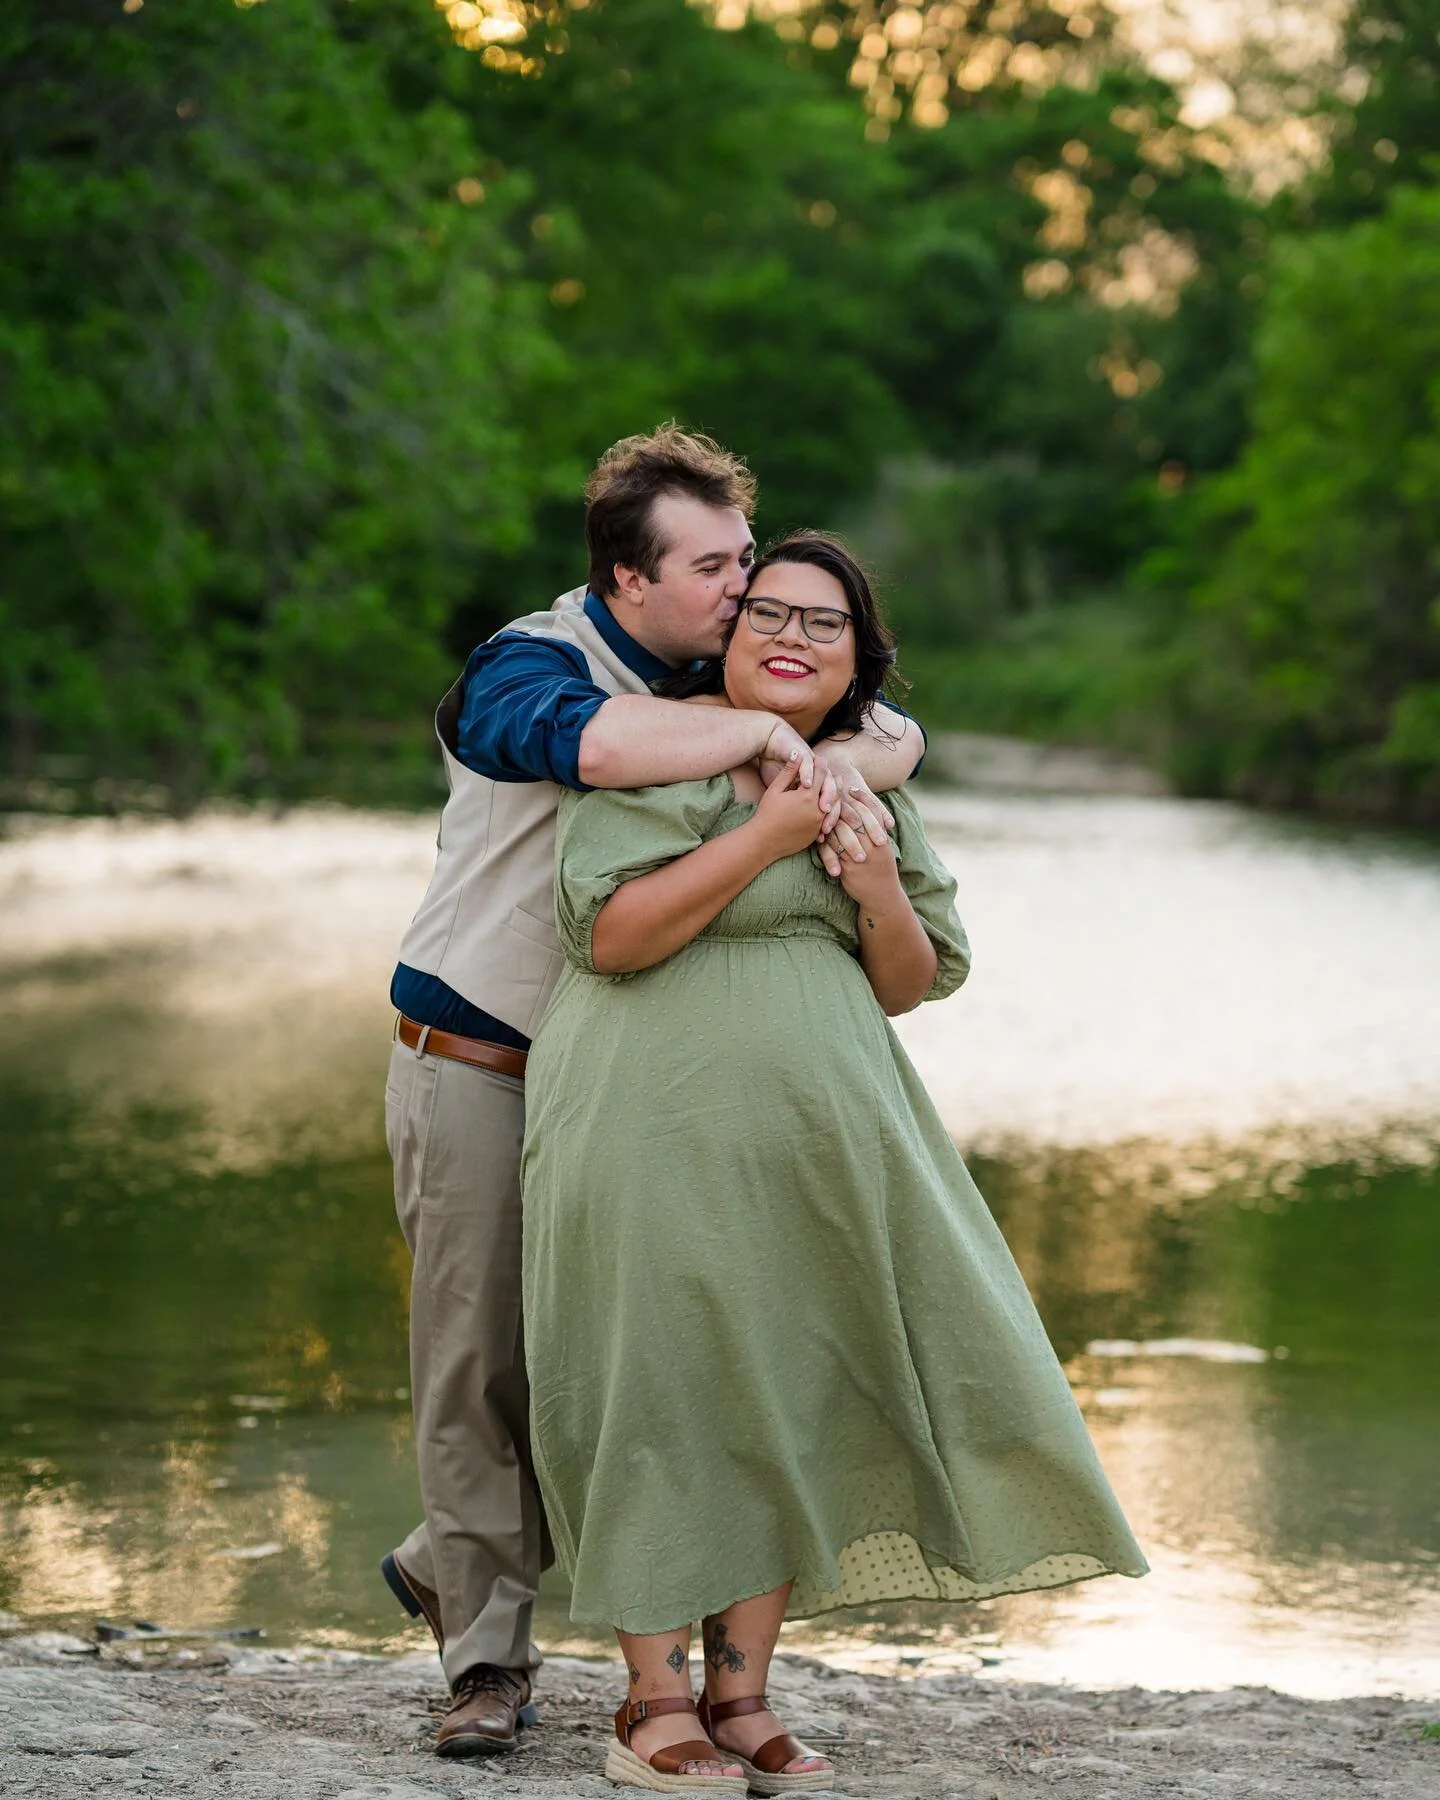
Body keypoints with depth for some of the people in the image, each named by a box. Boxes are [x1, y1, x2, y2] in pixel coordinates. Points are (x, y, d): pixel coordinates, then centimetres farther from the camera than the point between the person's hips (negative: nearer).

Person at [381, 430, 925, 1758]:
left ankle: (450, 1565, 29)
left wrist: (844, 765, -23)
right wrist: (770, 738, -35)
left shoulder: (722, 679, 6)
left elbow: (896, 730, 0)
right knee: (479, 1359, -2)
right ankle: (490, 1658, 9)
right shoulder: (525, 669, -16)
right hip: (475, 1065, -6)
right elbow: (587, 739, -41)